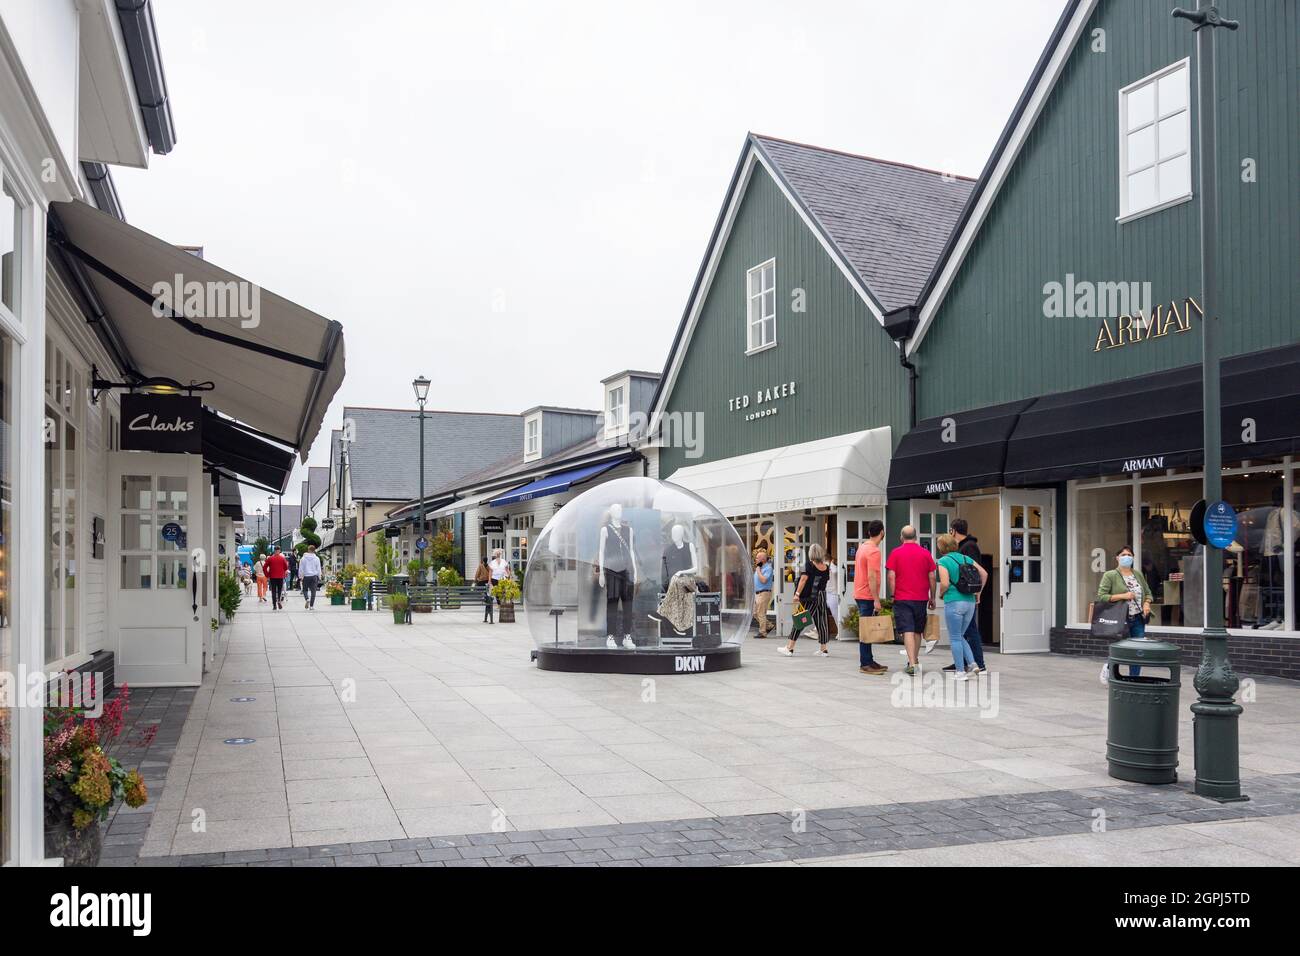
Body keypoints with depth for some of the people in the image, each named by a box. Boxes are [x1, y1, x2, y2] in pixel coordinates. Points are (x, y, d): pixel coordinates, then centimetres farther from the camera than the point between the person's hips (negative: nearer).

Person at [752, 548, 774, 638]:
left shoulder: (768, 568, -13)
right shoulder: (759, 567, 14)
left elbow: (763, 580, -24)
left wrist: (758, 569, -18)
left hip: (764, 593, -10)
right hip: (757, 593, 10)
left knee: (761, 614, -7)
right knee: (755, 613, 13)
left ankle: (762, 632, 0)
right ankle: (768, 626, 24)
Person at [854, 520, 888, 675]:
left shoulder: (862, 547, 13)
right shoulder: (874, 551, -16)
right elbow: (871, 577, -21)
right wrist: (876, 600, -19)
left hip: (860, 594, 9)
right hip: (867, 596, -9)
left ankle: (869, 661, 18)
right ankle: (865, 664, -4)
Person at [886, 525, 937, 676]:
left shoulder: (895, 553, -3)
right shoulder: (925, 553, 3)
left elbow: (891, 576, -7)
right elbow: (932, 577, 4)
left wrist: (893, 596, 2)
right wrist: (932, 597, 12)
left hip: (902, 599, -2)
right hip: (921, 599, 2)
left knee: (908, 631, -5)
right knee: (917, 631, 16)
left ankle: (912, 664, -14)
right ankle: (915, 661, 24)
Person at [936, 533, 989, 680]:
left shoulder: (943, 561, -7)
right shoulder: (966, 558, 11)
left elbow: (945, 583, -17)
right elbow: (984, 574, 8)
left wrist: (941, 594, 3)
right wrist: (978, 592, 16)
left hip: (954, 602, -6)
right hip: (970, 602, 6)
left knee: (955, 638, 4)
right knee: (960, 636, 19)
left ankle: (960, 672, 5)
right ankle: (972, 664, 6)